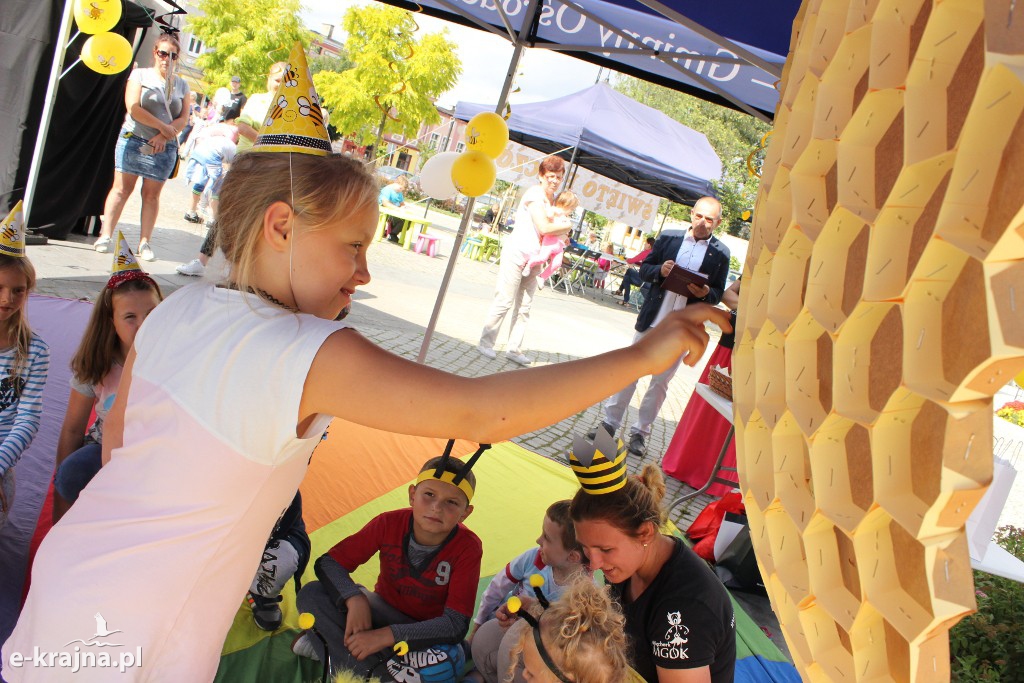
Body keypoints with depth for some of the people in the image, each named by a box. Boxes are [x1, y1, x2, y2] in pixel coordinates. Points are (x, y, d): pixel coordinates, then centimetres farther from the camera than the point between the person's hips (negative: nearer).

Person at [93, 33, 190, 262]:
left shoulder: (181, 85, 12)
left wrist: (164, 136, -12)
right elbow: (133, 108, -8)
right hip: (133, 140, -2)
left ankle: (144, 243, 7)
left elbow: (183, 119, 4)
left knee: (152, 195, 3)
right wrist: (163, 127, -13)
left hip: (164, 148, 2)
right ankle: (105, 235, 1)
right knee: (121, 189, -3)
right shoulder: (140, 75, 4)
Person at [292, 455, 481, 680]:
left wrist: (386, 636, -37)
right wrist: (355, 599, -34)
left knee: (450, 658, -38)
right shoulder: (389, 524, -19)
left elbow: (456, 625, -28)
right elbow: (327, 563, -14)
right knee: (311, 594, -20)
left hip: (426, 629, -1)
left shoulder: (468, 548, -25)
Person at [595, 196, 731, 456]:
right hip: (652, 318, 1)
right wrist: (660, 270, -14)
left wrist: (705, 293, -18)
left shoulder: (720, 254, -1)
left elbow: (718, 293, 4)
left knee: (661, 381, 7)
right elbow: (644, 269, 6)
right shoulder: (669, 238, 2)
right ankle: (610, 422, 17)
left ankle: (640, 431, 19)